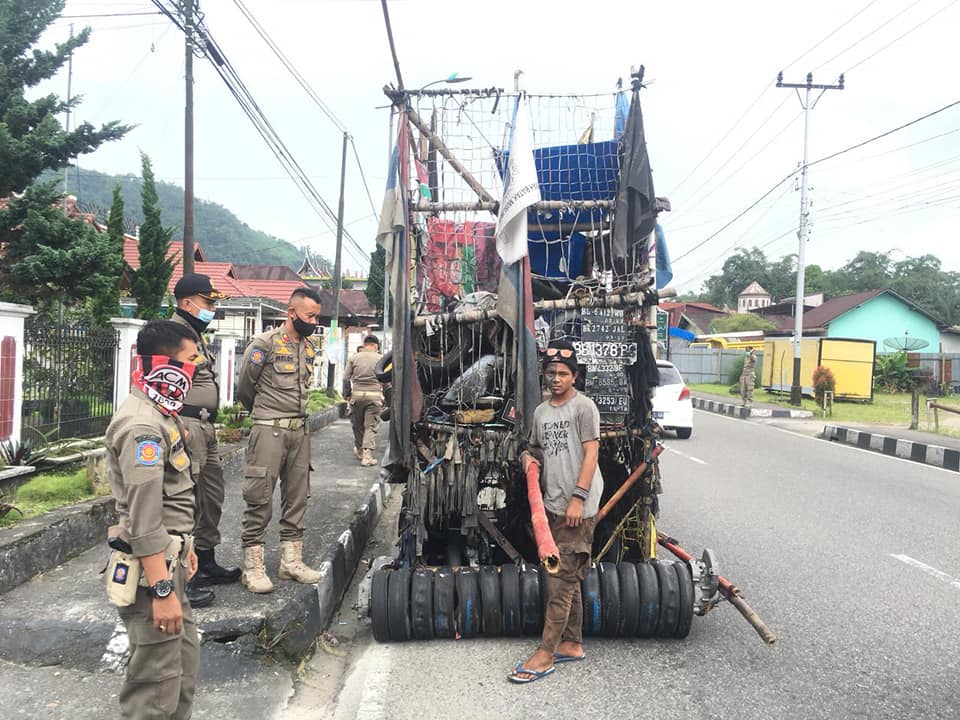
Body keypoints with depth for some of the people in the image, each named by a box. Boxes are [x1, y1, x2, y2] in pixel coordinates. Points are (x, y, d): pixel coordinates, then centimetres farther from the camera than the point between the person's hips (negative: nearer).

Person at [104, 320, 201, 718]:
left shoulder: (159, 412, 11)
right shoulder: (142, 426, -21)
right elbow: (144, 520, -25)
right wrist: (162, 590, -24)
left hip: (167, 560, 10)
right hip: (151, 568, -10)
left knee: (185, 662, 19)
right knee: (157, 684, 0)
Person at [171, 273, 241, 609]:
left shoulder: (196, 335, 21)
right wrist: (178, 426, -26)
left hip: (205, 426, 11)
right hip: (186, 424, -11)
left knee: (212, 495, 18)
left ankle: (206, 562, 31)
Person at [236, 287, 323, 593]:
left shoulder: (308, 347, 13)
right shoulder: (265, 343, -8)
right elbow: (244, 387, 0)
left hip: (300, 430, 7)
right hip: (269, 430, -7)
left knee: (297, 497, 11)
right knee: (260, 499, -3)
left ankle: (291, 560, 21)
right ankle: (252, 566, 5)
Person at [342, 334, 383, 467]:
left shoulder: (354, 358, 5)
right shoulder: (380, 359, 1)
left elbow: (346, 378, 3)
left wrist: (347, 393, 15)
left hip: (357, 394, 2)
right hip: (374, 395, -2)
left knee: (357, 425, 16)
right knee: (371, 426, 1)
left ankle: (359, 451, 31)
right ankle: (367, 456, -5)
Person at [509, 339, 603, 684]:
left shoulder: (583, 407, -7)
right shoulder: (541, 411, 15)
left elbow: (591, 453, -12)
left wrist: (578, 497, -18)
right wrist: (528, 456, 1)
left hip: (577, 509, -7)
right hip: (552, 505, 8)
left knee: (560, 580, -5)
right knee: (567, 578, 15)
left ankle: (545, 654, 1)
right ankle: (571, 644, 27)